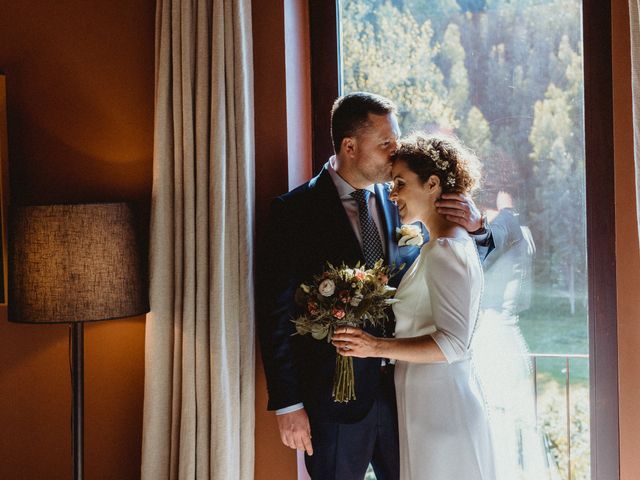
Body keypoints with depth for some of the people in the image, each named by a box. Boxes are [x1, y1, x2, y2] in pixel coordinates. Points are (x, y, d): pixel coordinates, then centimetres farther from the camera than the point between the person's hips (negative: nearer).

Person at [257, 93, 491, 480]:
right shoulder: (296, 211, -9)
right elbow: (276, 311, -9)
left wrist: (475, 225, -9)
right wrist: (288, 403, -12)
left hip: (401, 387, 4)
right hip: (334, 394, -4)